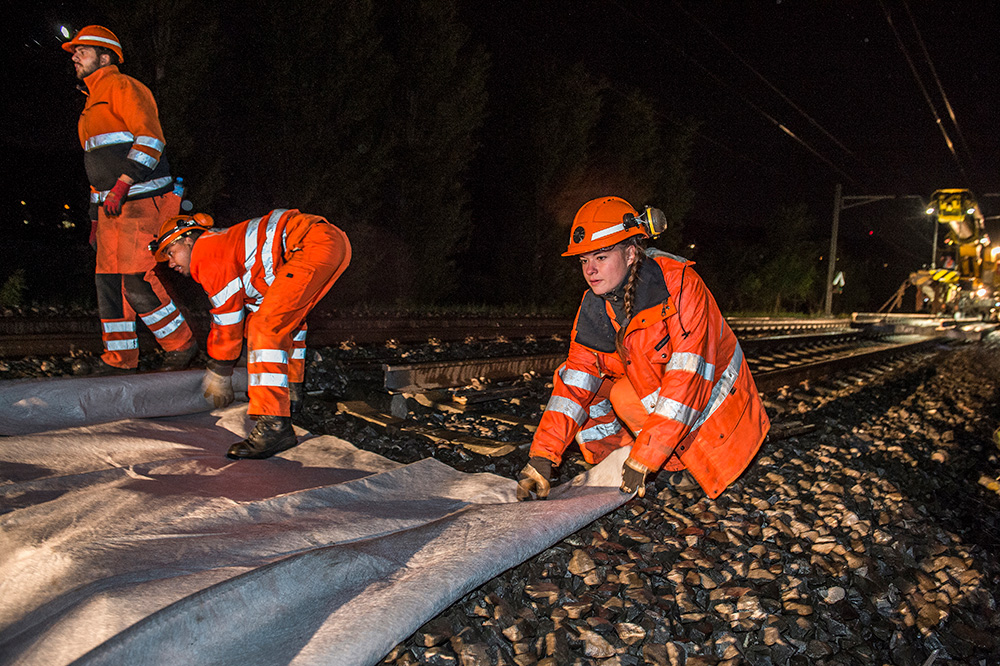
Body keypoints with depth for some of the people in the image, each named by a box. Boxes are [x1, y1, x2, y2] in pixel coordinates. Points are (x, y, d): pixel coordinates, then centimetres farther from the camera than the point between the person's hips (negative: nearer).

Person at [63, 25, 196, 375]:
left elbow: (150, 139, -15)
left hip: (140, 203, -10)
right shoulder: (93, 103, 28)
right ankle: (119, 357, 13)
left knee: (138, 282, -13)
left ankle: (181, 345, 0)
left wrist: (122, 185, -21)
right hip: (112, 206, 10)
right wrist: (95, 216, 25)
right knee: (109, 280, 7)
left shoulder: (122, 87, -1)